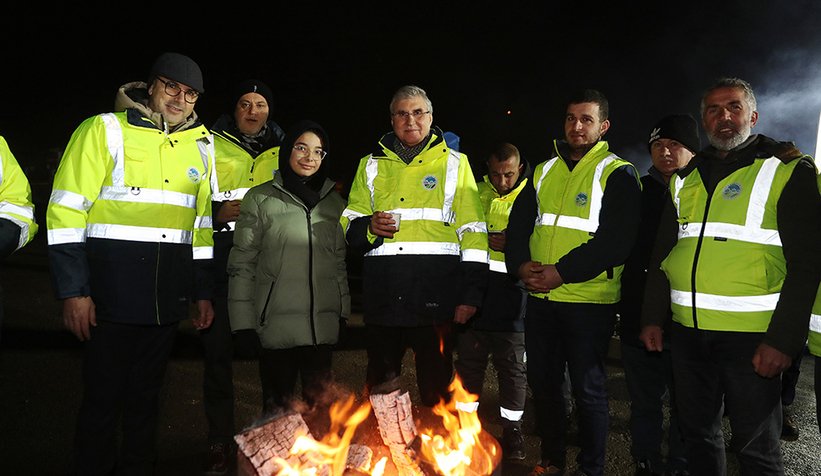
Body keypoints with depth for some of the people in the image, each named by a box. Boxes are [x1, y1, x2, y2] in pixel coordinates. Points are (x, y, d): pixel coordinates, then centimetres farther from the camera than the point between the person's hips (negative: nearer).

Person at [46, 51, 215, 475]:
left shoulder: (199, 147, 12)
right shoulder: (105, 130, -3)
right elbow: (66, 213, -8)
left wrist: (203, 292, 13)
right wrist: (73, 291, -13)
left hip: (168, 298, 4)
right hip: (112, 293, -4)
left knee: (146, 396, 14)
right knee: (103, 397, 5)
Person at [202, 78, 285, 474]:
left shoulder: (282, 152, 15)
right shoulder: (211, 148, 7)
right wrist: (217, 214, -11)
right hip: (221, 264, -2)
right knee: (218, 350, 1)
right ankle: (220, 443, 16)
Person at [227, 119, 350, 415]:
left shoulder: (335, 202, 14)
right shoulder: (260, 199, 2)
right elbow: (242, 262, -1)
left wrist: (343, 310, 13)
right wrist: (243, 322, -6)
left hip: (324, 324, 3)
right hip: (278, 322, -3)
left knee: (319, 403, 10)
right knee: (278, 405, 4)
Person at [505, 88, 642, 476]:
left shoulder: (618, 174, -3)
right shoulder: (543, 172, 14)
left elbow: (616, 240, -14)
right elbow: (518, 225, 10)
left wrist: (561, 273, -20)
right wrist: (521, 265, -10)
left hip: (589, 300, -5)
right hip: (541, 298, 6)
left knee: (588, 388, 5)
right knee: (542, 381, 14)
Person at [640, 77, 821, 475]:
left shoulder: (787, 170, -3)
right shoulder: (686, 178, 12)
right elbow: (662, 253, 14)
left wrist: (783, 339, -15)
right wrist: (652, 317, 8)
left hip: (751, 336, -4)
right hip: (687, 333, 5)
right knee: (697, 432, 17)